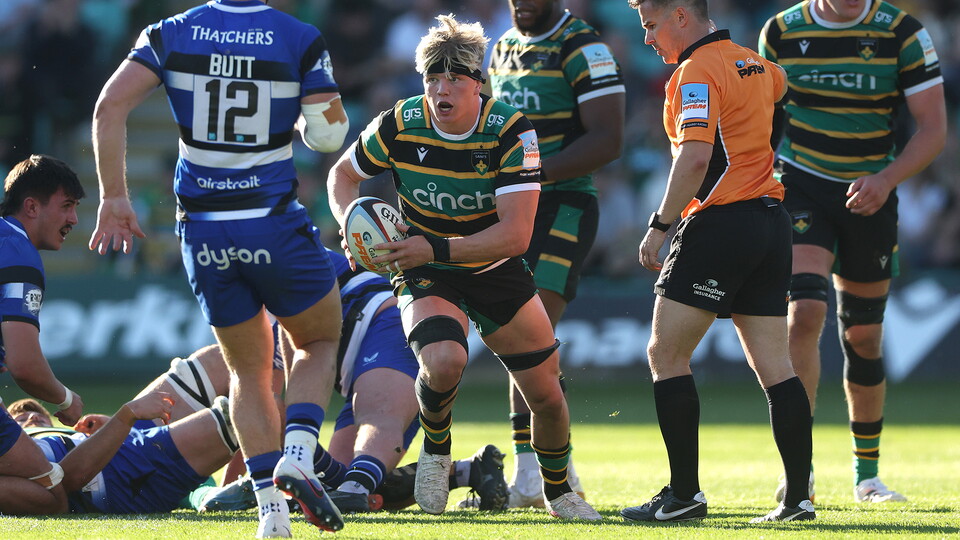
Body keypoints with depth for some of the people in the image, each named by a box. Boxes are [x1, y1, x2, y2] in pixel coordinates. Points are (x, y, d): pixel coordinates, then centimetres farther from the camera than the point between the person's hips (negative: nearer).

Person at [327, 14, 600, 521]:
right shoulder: (400, 125, -17)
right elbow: (343, 175, 3)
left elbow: (515, 234, -27)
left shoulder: (511, 131, -22)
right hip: (424, 275, -1)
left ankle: (558, 491, 33)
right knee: (444, 360, -32)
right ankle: (435, 450, -1)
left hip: (496, 269, 1)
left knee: (547, 394, 3)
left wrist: (436, 248, -36)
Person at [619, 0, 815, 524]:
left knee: (666, 354, -2)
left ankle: (684, 493, -5)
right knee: (773, 365, 6)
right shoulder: (754, 64, 15)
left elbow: (695, 156, -23)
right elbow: (777, 84, 41)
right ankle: (798, 496, 1)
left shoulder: (698, 72, -11)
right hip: (771, 220, 9)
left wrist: (660, 225, -20)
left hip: (719, 224, -9)